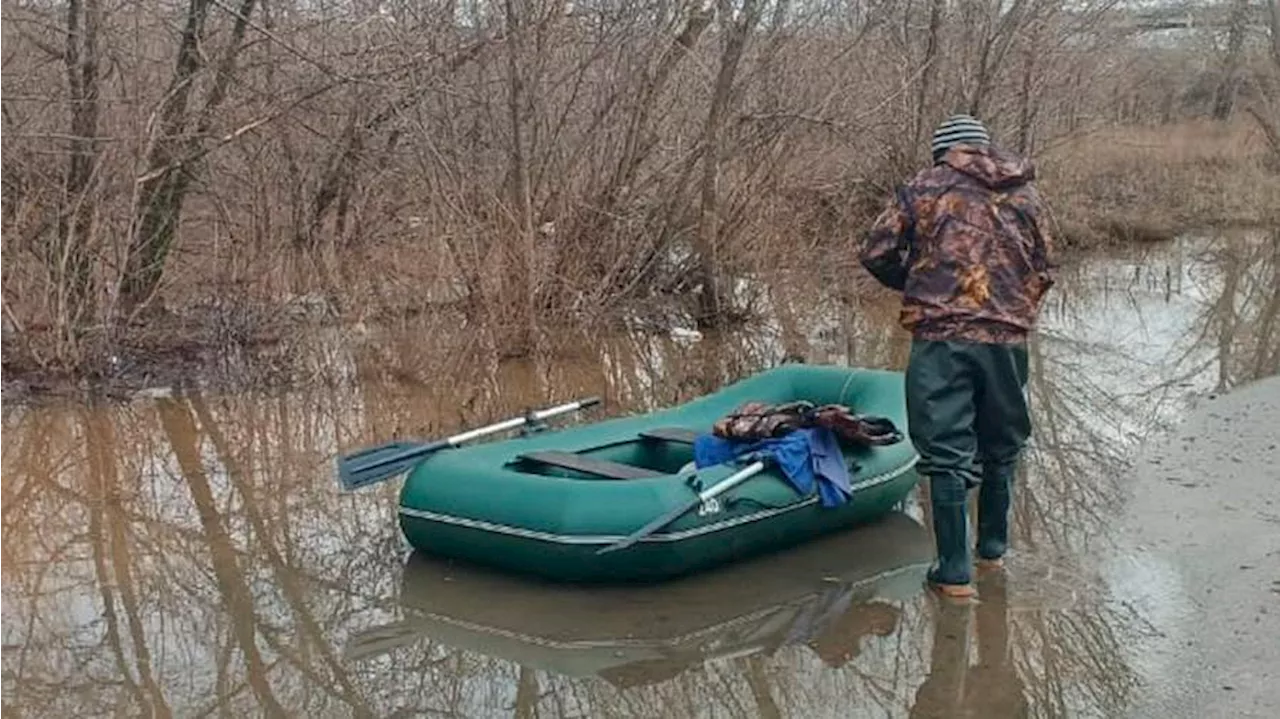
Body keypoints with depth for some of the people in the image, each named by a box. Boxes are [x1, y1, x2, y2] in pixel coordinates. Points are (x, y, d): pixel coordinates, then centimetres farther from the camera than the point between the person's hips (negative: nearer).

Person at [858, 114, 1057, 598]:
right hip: (1007, 339, 3)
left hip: (940, 338, -3)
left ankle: (954, 571, 2)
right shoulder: (1025, 196, 13)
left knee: (947, 452, 1)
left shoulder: (924, 188, 4)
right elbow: (1045, 271, 13)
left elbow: (877, 254, 0)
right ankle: (993, 548, 33)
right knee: (1001, 447, 20)